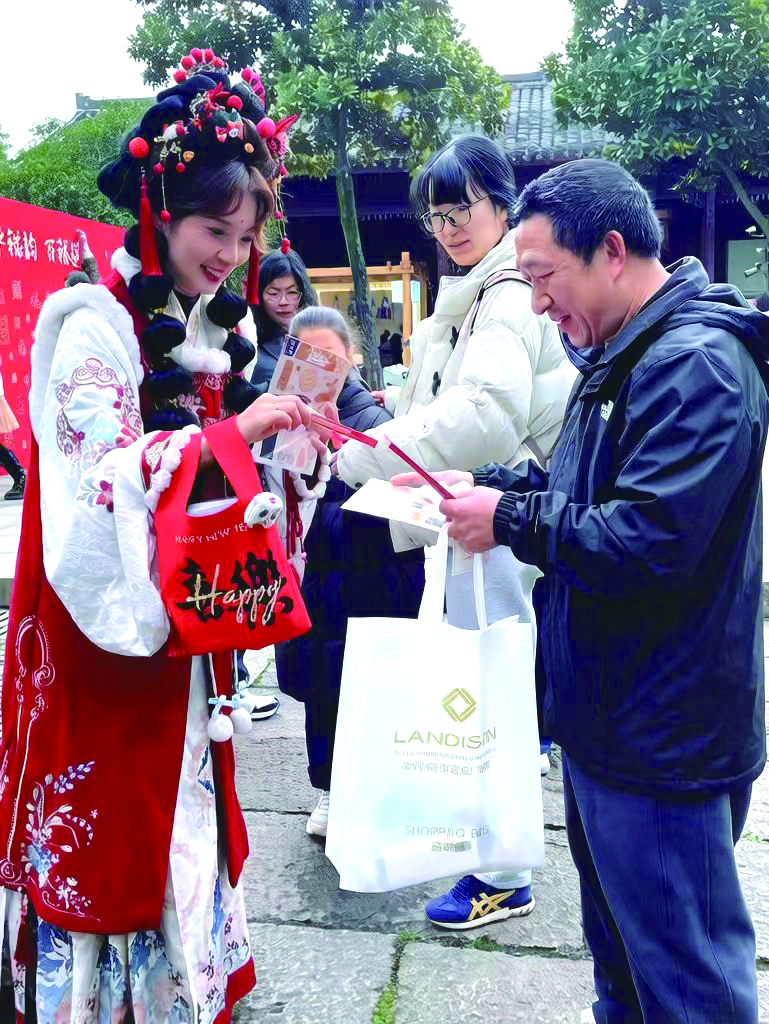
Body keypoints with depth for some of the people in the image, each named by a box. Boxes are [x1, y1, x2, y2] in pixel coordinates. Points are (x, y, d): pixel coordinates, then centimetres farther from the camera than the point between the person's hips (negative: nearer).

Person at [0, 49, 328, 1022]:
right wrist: (232, 431, -26)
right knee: (103, 825, 4)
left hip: (182, 622, 7)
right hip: (104, 623, -7)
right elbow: (105, 473, -22)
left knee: (177, 812, 16)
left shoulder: (219, 329, 11)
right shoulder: (93, 323, -12)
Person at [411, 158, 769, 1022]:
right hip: (607, 716, 10)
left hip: (662, 743, -10)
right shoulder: (624, 357, 12)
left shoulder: (697, 366, -21)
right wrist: (494, 487, 1)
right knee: (617, 939, 26)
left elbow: (646, 543, -29)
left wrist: (510, 519, -18)